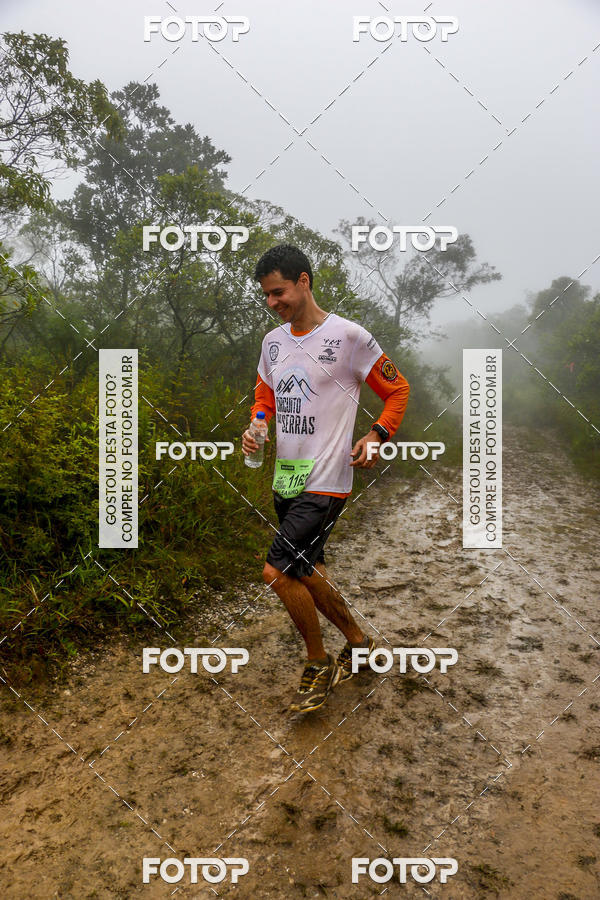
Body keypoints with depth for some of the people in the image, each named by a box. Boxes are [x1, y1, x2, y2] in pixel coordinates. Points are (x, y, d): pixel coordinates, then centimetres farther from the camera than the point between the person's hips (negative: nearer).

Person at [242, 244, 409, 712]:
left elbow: (398, 390, -1)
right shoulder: (272, 341, 10)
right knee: (305, 572, 15)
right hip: (286, 480, 8)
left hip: (326, 482, -7)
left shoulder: (349, 336, -9)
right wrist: (255, 427, 1)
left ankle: (320, 664, 11)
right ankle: (359, 643, 37)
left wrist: (377, 436, -16)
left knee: (277, 571, -12)